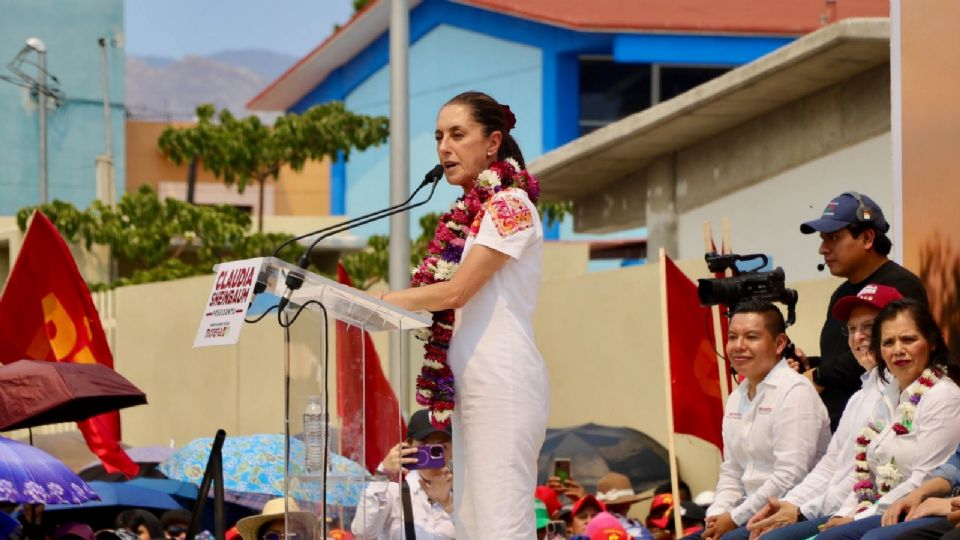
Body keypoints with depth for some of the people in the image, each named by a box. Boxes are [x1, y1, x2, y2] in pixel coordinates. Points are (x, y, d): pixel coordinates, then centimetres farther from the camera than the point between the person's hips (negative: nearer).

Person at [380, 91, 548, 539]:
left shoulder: (510, 206, -6)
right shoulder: (467, 213, 20)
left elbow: (455, 291, -14)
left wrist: (375, 302, -10)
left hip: (501, 382, -9)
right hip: (470, 383, 9)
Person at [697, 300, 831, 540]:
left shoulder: (795, 391, -12)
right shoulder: (736, 399, 15)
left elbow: (790, 477, -20)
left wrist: (735, 518, -16)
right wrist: (717, 515, -2)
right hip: (751, 516, 9)